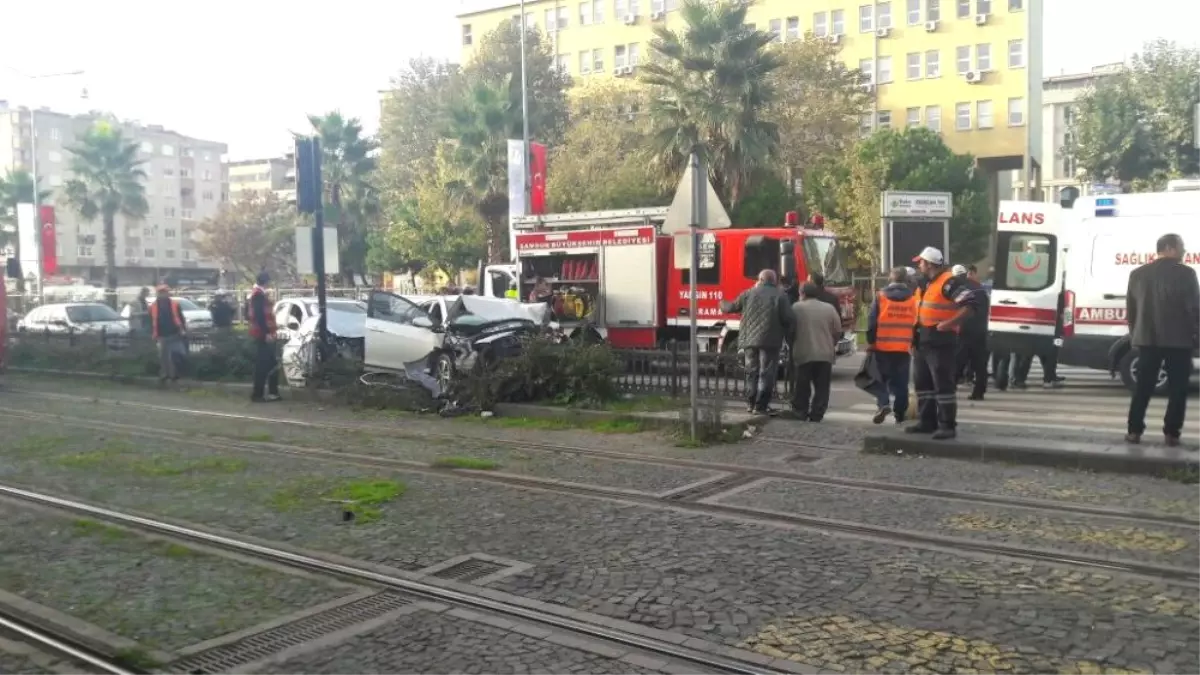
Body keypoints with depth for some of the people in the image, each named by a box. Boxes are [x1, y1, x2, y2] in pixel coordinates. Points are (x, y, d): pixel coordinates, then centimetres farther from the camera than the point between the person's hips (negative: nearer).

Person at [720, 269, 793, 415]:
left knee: (752, 372, 15)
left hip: (749, 340, 4)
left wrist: (723, 305, 40)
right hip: (769, 341, -4)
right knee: (766, 374, 0)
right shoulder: (780, 296, -1)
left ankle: (750, 403, 19)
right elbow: (787, 319, -7)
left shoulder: (749, 293, 8)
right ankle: (761, 406, -4)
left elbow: (733, 307, 18)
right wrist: (788, 337, 5)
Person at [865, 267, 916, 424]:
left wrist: (870, 342, 3)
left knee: (882, 378, 11)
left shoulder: (880, 296, -5)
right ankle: (900, 414, 13)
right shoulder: (913, 299, 1)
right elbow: (917, 324, 6)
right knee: (901, 382, 9)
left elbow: (872, 322, -6)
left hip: (883, 346, -1)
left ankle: (883, 404, -10)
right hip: (904, 347, 1)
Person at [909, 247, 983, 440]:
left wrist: (950, 323, -26)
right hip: (924, 341, 10)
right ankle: (927, 421, 21)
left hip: (940, 341, -10)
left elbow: (971, 303, -23)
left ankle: (948, 426, -3)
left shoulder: (949, 281, -14)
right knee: (922, 382, 13)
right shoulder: (930, 283, 17)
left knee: (943, 385, -7)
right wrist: (918, 328, 20)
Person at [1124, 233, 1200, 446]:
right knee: (1177, 389, 4)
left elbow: (1130, 309, 11)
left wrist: (1135, 335, 20)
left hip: (1147, 339, 4)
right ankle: (1171, 433, 3)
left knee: (1143, 387, 8)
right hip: (1179, 340, -4)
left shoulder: (1138, 273, 7)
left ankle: (1134, 431, 5)